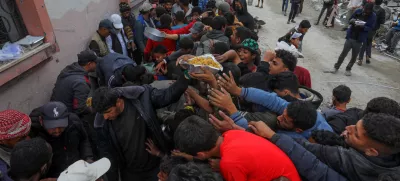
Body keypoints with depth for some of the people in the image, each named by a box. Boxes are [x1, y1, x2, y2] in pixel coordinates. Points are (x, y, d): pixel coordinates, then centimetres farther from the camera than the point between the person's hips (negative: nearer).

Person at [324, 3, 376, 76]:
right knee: (343, 53, 5)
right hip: (350, 36, 2)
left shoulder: (373, 16, -8)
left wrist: (362, 26, -27)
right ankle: (336, 68, 13)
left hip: (359, 39, -1)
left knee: (354, 56, 7)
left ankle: (348, 69, 24)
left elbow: (370, 28, -9)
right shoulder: (358, 11, -3)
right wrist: (352, 20, -12)